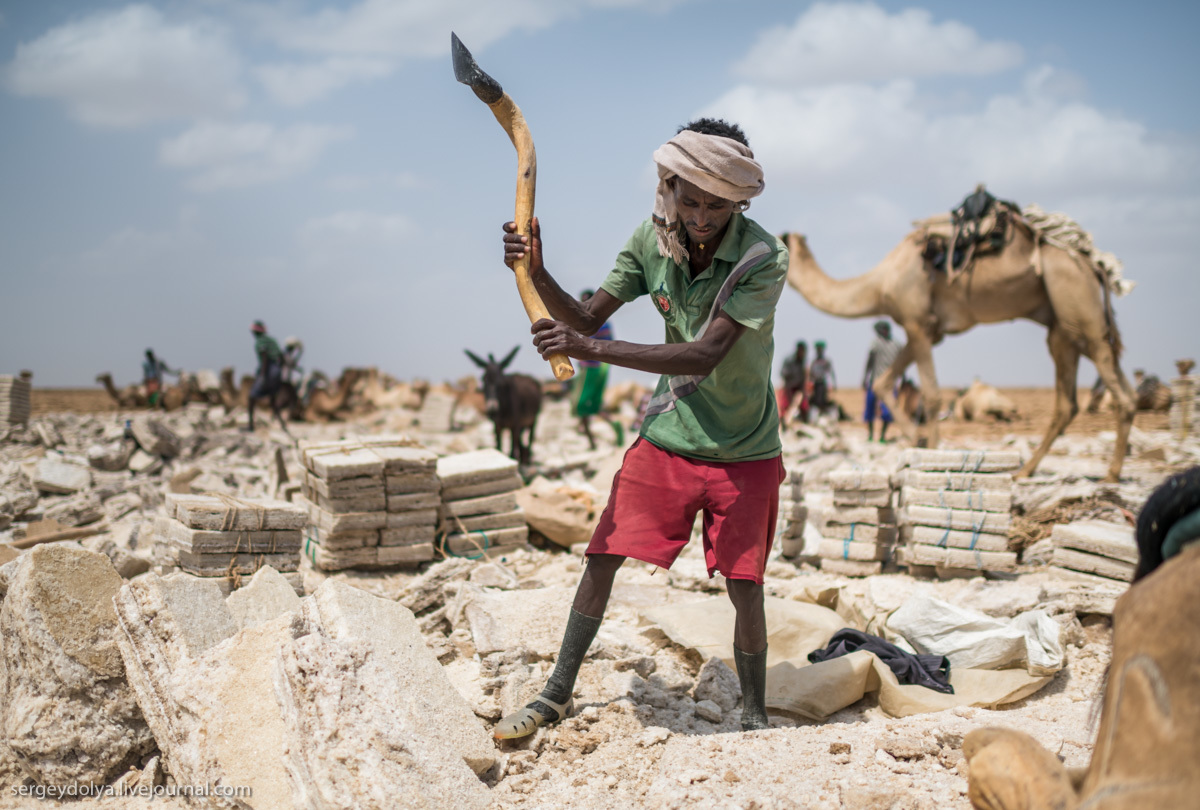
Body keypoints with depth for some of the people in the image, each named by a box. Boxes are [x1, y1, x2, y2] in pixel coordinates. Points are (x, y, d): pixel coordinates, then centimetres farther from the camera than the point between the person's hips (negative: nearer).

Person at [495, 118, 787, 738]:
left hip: (742, 452, -3)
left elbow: (706, 355, -32)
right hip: (666, 436, 4)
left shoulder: (762, 258, -22)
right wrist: (536, 272, -21)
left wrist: (594, 351, -38)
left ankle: (755, 717, 22)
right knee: (603, 557, 3)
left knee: (744, 588, -1)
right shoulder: (651, 239, -7)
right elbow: (587, 318, -1)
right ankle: (557, 694, 20)